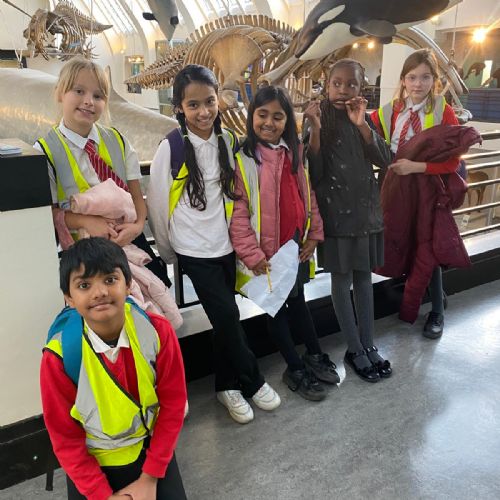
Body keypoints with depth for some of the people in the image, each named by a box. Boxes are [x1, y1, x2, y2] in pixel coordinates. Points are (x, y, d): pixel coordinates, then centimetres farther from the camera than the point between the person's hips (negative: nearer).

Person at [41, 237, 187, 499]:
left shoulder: (157, 331, -20)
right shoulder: (58, 357, -22)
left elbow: (173, 403, -10)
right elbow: (65, 440, -10)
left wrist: (150, 478, -9)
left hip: (152, 449, 1)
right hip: (94, 464, -1)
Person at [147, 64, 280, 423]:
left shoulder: (228, 141, 0)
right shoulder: (171, 148, -12)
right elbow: (157, 203, -4)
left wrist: (239, 237, 13)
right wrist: (169, 251, 5)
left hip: (226, 245, 4)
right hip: (195, 251, -4)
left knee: (225, 320, 11)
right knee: (227, 316, -6)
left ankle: (228, 386, 30)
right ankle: (253, 382, 17)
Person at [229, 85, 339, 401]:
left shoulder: (294, 152, 5)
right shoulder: (242, 157, -14)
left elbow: (307, 194, 10)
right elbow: (237, 209, -17)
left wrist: (314, 233, 5)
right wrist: (251, 253, -19)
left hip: (297, 244, 5)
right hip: (266, 250, -5)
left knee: (297, 299, 21)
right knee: (276, 306, 11)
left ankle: (315, 356, 38)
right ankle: (295, 369, 25)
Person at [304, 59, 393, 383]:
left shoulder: (365, 119, 6)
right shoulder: (319, 119, -6)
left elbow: (385, 160, -6)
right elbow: (313, 172, -14)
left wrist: (361, 125, -16)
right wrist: (316, 129, -23)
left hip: (365, 207, 5)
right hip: (335, 210, -4)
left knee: (364, 276, 12)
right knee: (343, 279, 4)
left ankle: (369, 343, 25)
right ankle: (354, 349, 17)